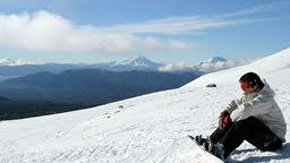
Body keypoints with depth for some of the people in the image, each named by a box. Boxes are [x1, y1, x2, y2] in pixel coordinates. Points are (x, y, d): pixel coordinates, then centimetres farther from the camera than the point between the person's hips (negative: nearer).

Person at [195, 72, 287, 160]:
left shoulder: (264, 98, -23)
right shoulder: (249, 96, 7)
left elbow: (245, 110, -37)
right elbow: (235, 104, 10)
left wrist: (230, 118, -22)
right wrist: (224, 114, -10)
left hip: (274, 140, -9)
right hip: (260, 131, 9)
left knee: (243, 124, -31)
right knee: (232, 121, -3)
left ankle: (221, 151, -35)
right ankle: (211, 141, -5)